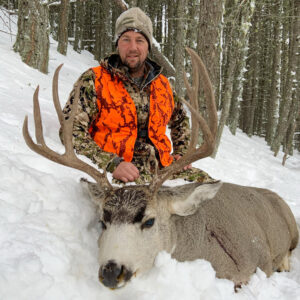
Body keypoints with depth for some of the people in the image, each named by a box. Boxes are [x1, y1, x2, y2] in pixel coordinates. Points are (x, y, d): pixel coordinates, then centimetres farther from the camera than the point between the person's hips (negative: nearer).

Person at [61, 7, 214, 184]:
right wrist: (111, 164, -21)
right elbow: (71, 131, -9)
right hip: (114, 174, -6)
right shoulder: (94, 80, 0)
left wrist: (181, 154, 18)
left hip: (161, 167, 6)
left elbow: (180, 120, 35)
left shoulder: (162, 85, 16)